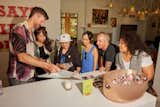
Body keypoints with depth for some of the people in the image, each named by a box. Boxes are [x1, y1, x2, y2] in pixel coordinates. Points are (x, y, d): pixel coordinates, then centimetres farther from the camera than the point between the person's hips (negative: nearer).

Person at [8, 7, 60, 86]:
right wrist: (46, 65, -25)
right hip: (19, 79, -7)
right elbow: (22, 57, -24)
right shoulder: (19, 29, -15)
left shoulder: (31, 33, 9)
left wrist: (44, 65, 1)